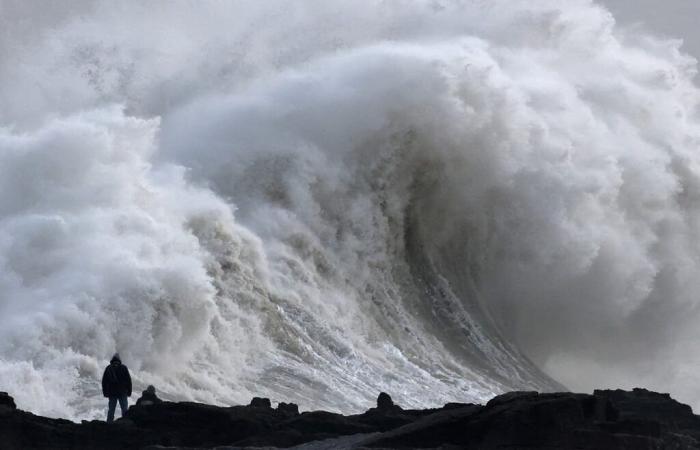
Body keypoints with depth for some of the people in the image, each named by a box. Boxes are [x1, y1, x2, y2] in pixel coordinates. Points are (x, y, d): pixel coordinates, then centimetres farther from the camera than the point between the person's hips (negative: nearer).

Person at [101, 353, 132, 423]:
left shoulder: (108, 368, 2)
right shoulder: (123, 368, -3)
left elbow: (104, 381, 6)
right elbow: (128, 380, 0)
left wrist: (105, 392, 13)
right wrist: (129, 391, 7)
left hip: (112, 393, 2)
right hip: (122, 393, -2)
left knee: (111, 410, 6)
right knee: (124, 409, 2)